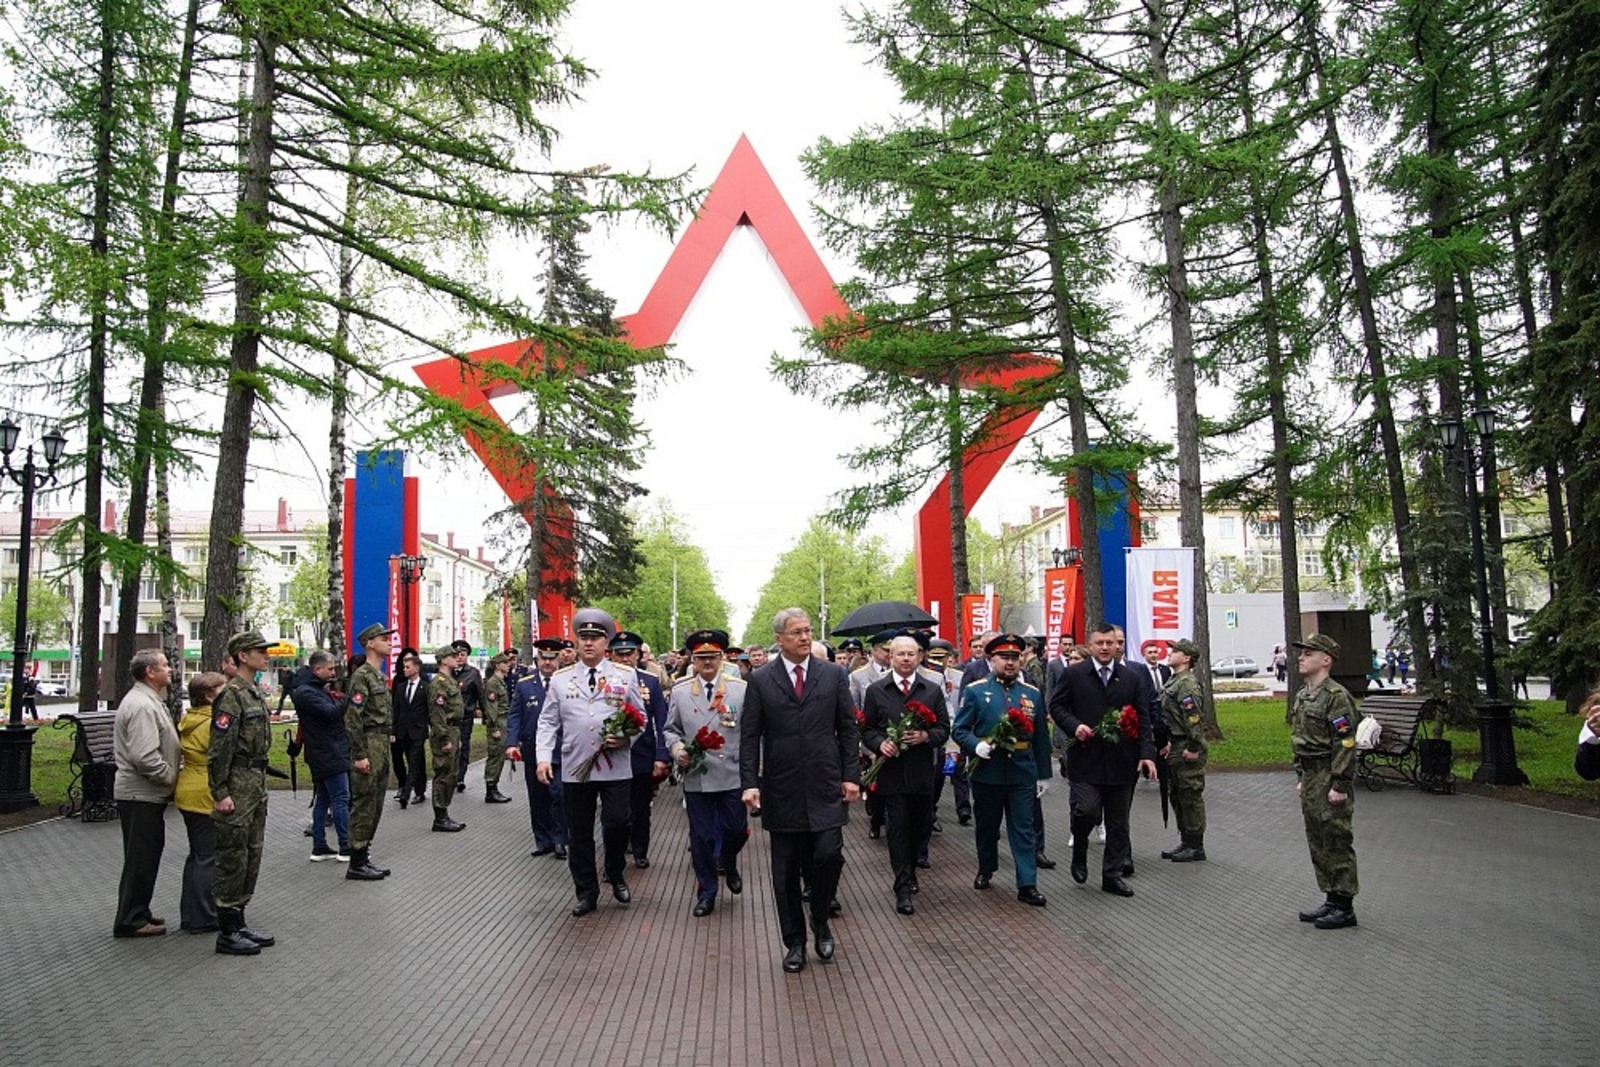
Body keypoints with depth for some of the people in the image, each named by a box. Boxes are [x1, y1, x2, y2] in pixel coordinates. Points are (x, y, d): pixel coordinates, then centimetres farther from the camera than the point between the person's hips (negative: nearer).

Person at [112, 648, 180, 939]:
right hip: (141, 794, -11)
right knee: (141, 858, -2)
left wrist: (171, 776, 15)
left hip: (145, 794, 11)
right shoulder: (142, 705, -21)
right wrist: (172, 777, -16)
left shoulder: (149, 700, 14)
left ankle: (137, 913, 28)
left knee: (145, 856, 18)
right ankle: (130, 920, 6)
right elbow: (145, 757, -28)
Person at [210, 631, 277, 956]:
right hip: (237, 785, -10)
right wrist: (220, 793, -21)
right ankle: (227, 933, 5)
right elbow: (219, 748, -19)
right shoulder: (232, 695, -15)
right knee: (233, 859, -2)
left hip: (256, 783, 10)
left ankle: (239, 923, 23)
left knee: (251, 856, 14)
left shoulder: (254, 694, 14)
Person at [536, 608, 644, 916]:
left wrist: (625, 737, -11)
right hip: (574, 769, 2)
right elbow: (548, 722, 7)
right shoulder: (560, 679, 7)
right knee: (579, 833, 8)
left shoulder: (626, 676, 4)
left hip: (615, 768, -1)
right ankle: (586, 893, 22)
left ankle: (616, 876, 21)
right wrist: (544, 757, -4)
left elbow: (640, 717, 8)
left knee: (617, 824, -7)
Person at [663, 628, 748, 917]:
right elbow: (671, 729, 12)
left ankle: (729, 866, 40)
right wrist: (677, 749, -8)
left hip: (733, 776, -1)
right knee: (701, 837, 7)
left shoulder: (741, 689, -1)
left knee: (736, 830, 6)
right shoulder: (679, 692, 4)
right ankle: (706, 893, 23)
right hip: (696, 777, 1)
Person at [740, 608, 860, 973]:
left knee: (828, 856, -9)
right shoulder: (760, 680, 1)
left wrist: (851, 775, -1)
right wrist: (750, 783, -8)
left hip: (826, 788, 0)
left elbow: (848, 729, 6)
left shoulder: (834, 675, 4)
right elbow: (749, 736, 0)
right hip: (781, 789, 0)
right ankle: (794, 942, 22)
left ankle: (820, 921, 19)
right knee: (786, 871, 7)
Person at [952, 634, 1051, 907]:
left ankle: (1027, 884, 3)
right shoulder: (975, 691, -2)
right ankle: (985, 870, 34)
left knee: (1023, 828, 0)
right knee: (987, 825, 14)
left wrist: (1044, 774, 9)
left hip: (1023, 774, 1)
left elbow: (1041, 738, 10)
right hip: (987, 771, -1)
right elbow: (959, 730, -3)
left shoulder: (1033, 694, 7)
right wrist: (977, 746, -22)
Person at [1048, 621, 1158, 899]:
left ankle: (1112, 875, 22)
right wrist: (1074, 726, -13)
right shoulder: (1073, 674, 1)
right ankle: (1079, 852, 14)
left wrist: (1147, 753, -3)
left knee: (1118, 823, 9)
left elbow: (1143, 718, 7)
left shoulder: (1133, 677, 7)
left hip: (1121, 761, 3)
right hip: (1085, 758, -3)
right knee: (1087, 811, -16)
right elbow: (1056, 706, 5)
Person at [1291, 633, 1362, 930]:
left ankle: (1345, 908, 8)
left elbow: (1345, 744, -20)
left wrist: (1340, 786, -21)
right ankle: (1331, 900, 25)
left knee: (1337, 843, -1)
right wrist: (1301, 778, 19)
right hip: (1311, 779, 9)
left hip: (1330, 779, -9)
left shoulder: (1336, 696, -16)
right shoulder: (1303, 696, 13)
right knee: (1317, 843, 14)